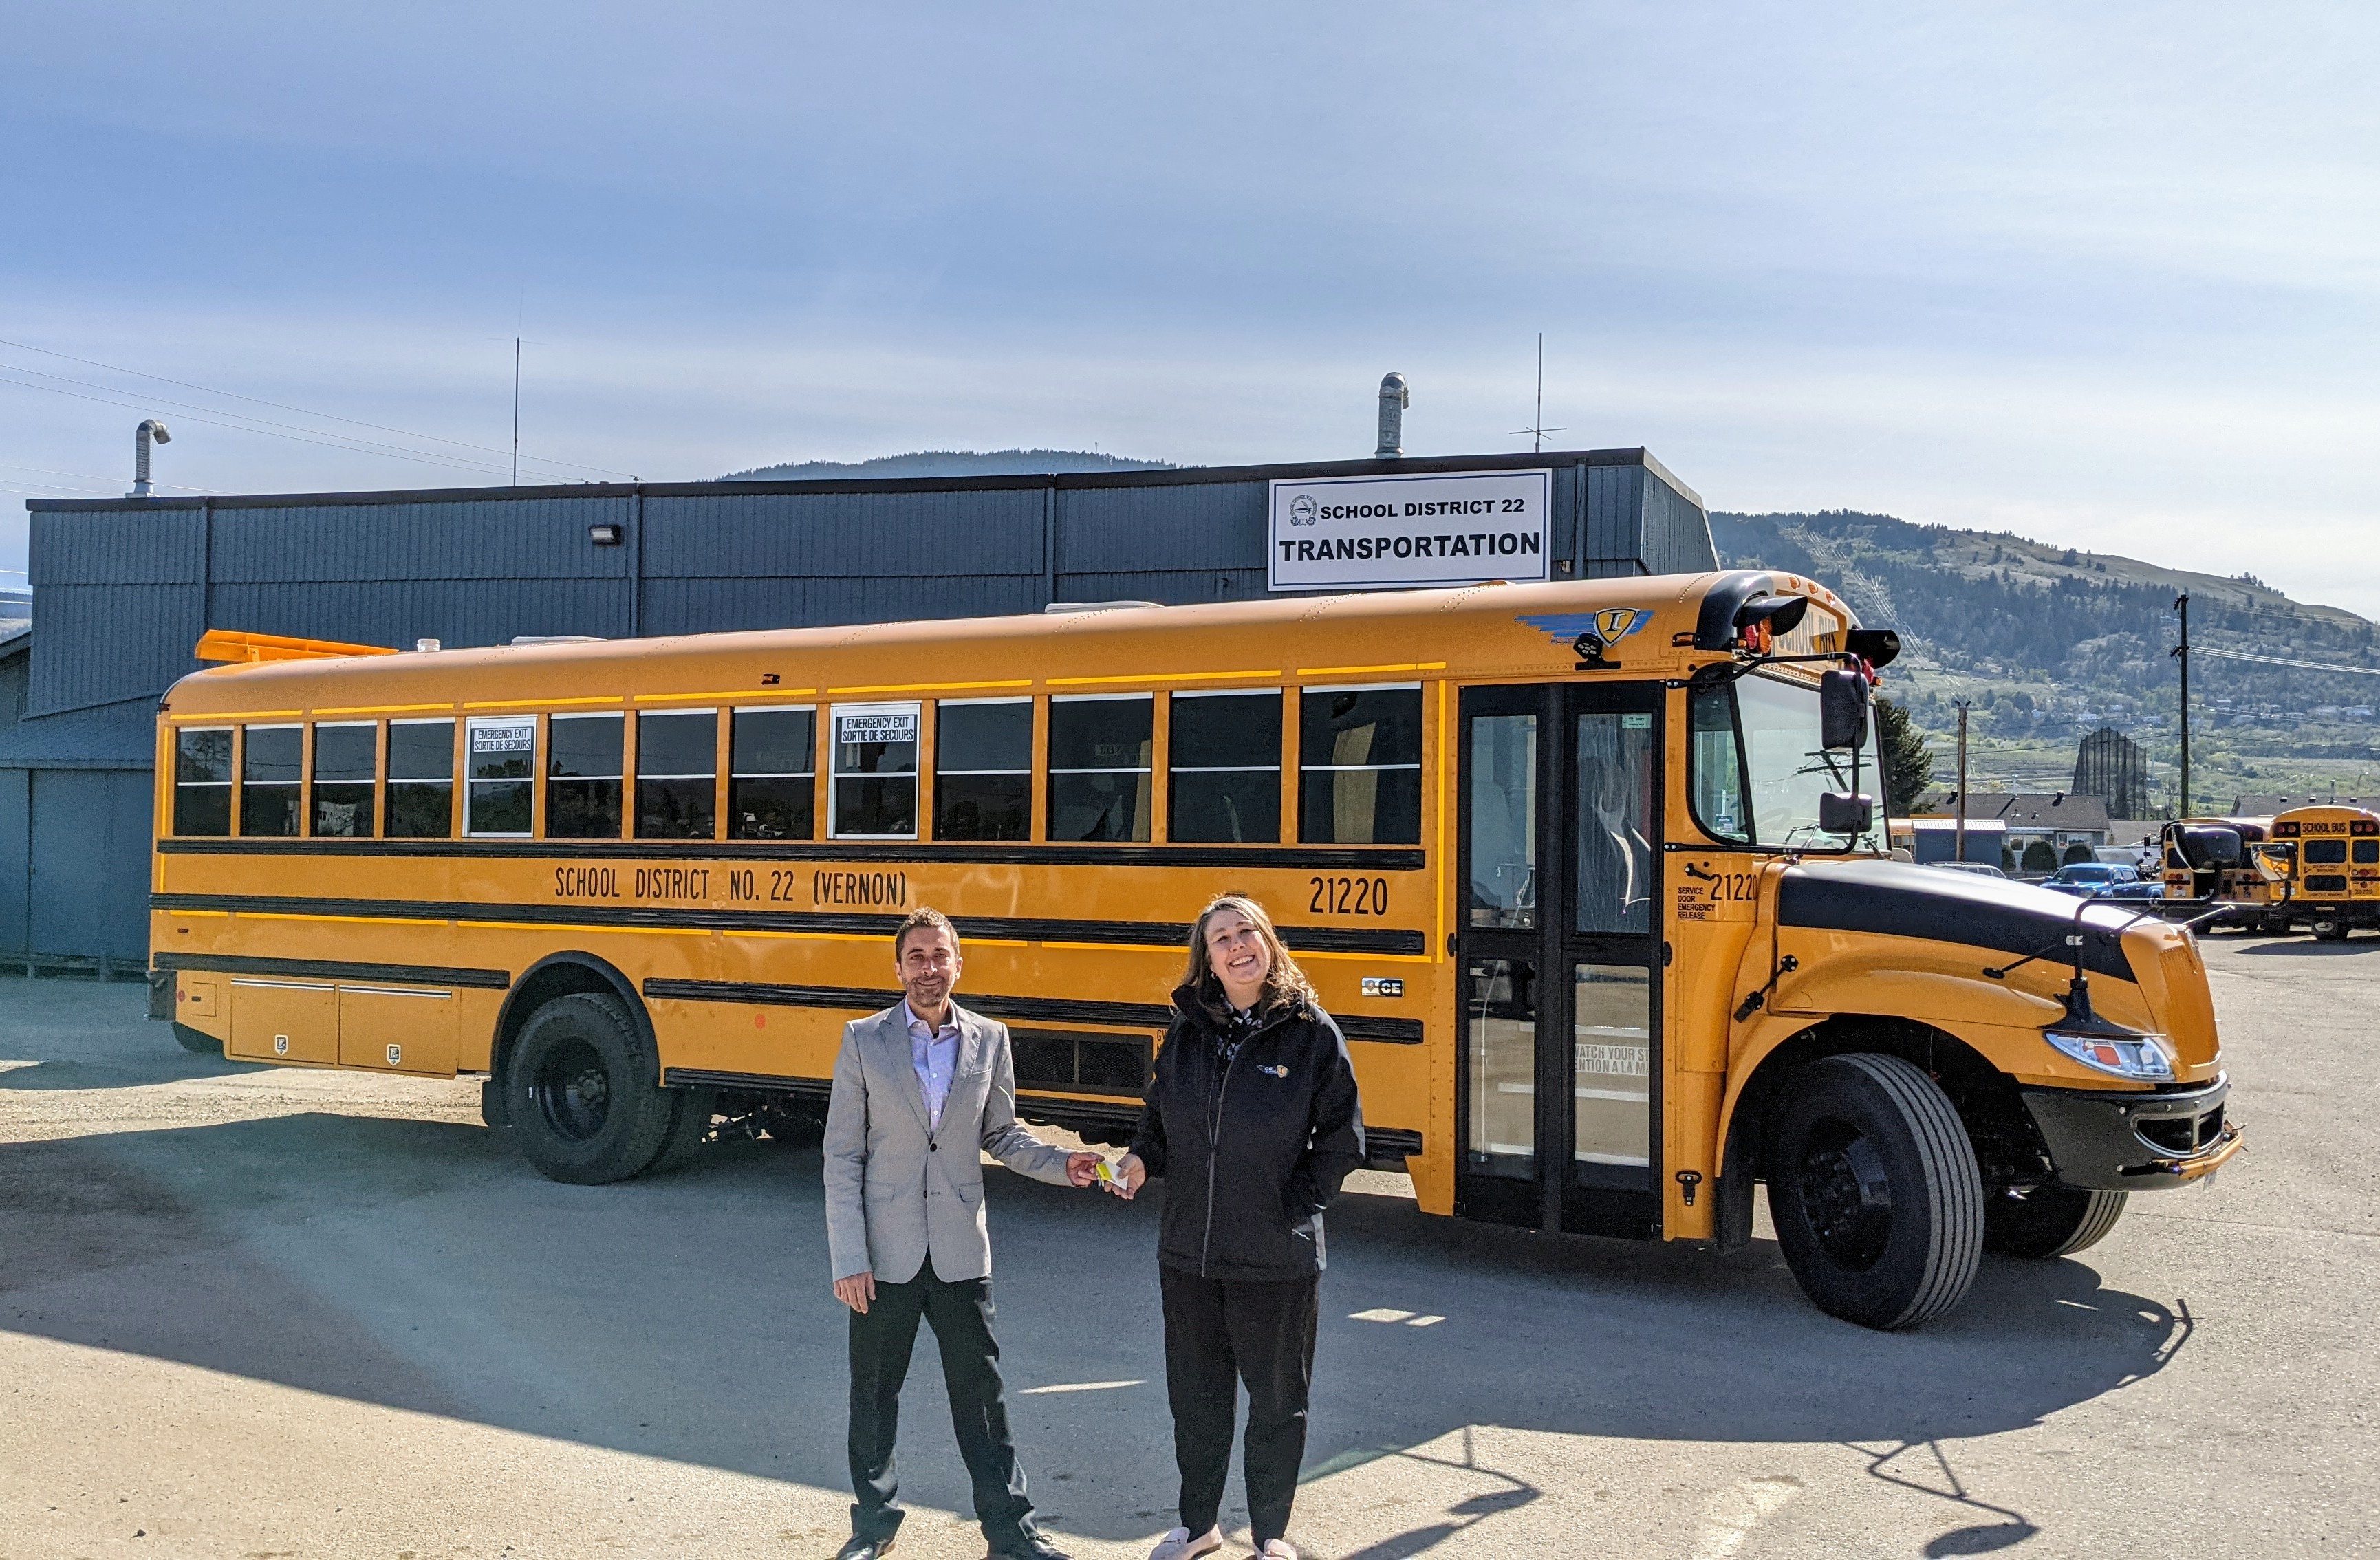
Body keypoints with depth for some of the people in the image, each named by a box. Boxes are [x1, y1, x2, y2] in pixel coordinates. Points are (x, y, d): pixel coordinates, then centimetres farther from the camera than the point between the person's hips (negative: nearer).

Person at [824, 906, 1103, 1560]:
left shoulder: (990, 1040, 1)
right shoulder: (863, 1040, -4)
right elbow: (842, 1155, -5)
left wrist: (1061, 1163, -8)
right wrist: (848, 1259, -10)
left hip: (960, 1252, 1)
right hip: (885, 1254, -1)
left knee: (980, 1391, 8)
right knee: (874, 1391, 12)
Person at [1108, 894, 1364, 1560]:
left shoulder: (1313, 1032, -8)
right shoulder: (1187, 1029, 2)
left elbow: (1342, 1139, -4)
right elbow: (1159, 1112, 13)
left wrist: (1295, 1204, -12)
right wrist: (1142, 1158, -6)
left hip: (1278, 1256, -3)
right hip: (1188, 1250, 3)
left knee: (1277, 1397, 11)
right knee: (1195, 1393, 16)